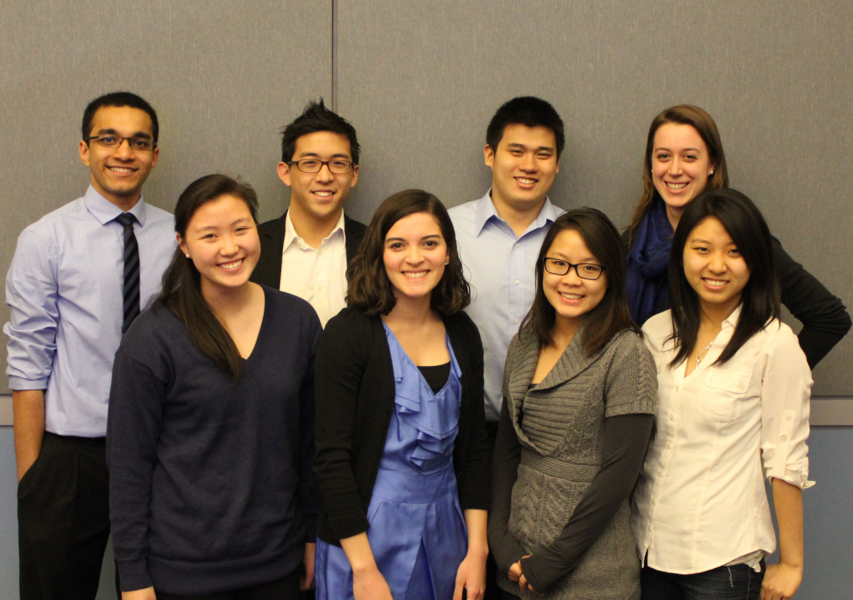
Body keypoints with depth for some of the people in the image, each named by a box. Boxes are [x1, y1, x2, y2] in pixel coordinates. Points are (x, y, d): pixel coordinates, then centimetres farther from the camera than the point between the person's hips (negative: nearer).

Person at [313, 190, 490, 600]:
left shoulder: (462, 334, 3)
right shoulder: (349, 333, -12)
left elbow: (473, 447, 8)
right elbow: (332, 458, -14)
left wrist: (477, 549, 3)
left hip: (444, 528, 5)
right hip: (368, 532, -4)